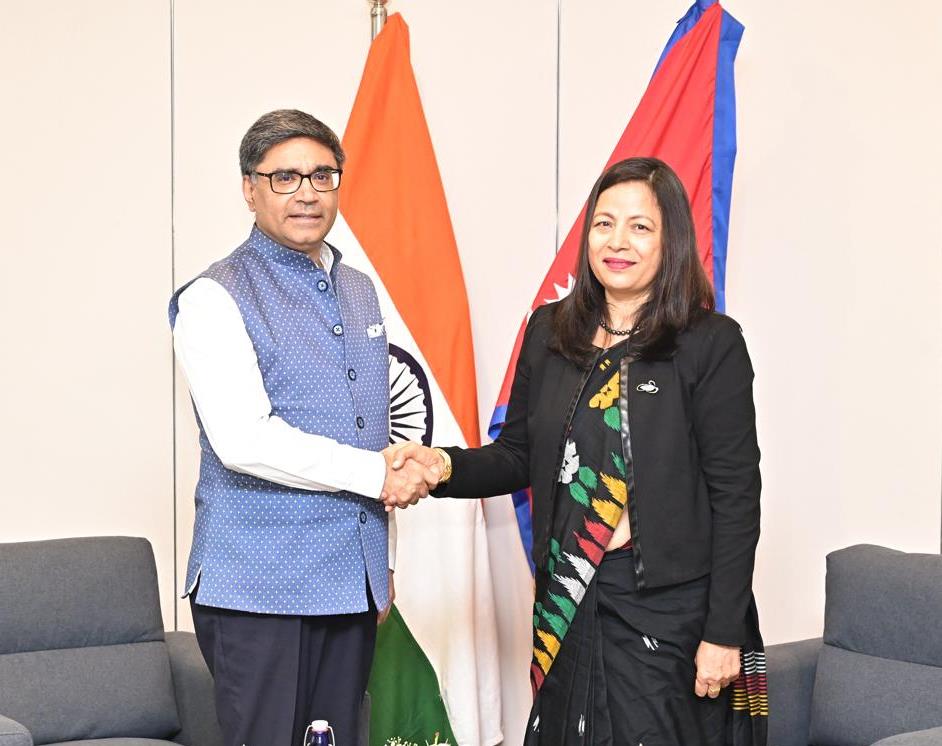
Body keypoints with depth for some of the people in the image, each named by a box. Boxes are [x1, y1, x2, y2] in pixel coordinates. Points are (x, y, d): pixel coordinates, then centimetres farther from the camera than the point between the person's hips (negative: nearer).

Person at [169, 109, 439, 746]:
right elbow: (243, 440, -20)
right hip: (260, 589, -6)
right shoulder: (216, 299, -8)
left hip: (353, 579, 7)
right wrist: (376, 474, -14)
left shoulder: (360, 293, 15)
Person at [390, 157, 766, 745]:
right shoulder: (550, 332, 7)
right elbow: (518, 457, 11)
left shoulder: (711, 344, -8)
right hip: (566, 604, 5)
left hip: (666, 605, -4)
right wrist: (444, 466, -9)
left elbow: (736, 495, -9)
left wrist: (724, 632, -12)